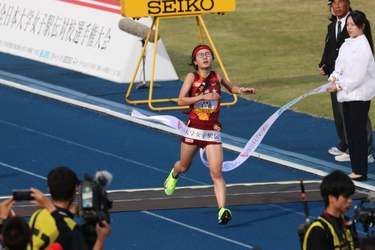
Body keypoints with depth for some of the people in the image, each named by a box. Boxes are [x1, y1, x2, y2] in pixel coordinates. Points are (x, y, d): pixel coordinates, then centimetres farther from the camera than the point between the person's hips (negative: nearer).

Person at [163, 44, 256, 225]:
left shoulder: (217, 75, 1)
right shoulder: (192, 77, -8)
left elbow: (230, 87, 22)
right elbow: (181, 100, -18)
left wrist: (242, 91, 2)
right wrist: (203, 96, -27)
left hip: (212, 130, 1)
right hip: (194, 128, -1)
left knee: (216, 173, -12)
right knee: (184, 167, 21)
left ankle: (222, 210, -20)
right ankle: (173, 175, 57)